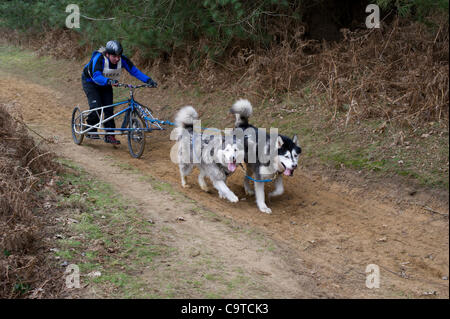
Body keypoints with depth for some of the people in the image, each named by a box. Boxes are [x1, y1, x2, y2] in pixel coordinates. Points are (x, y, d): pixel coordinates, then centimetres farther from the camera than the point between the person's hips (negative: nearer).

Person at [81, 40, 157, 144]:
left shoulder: (122, 59, -24)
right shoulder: (98, 58, -36)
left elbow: (134, 71, -23)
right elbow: (96, 77, -47)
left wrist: (148, 80, -36)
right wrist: (108, 81, -66)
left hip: (106, 84, 4)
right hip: (90, 81, -4)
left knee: (109, 108, -5)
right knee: (96, 106, -21)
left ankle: (109, 135, 4)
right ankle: (91, 130, -1)